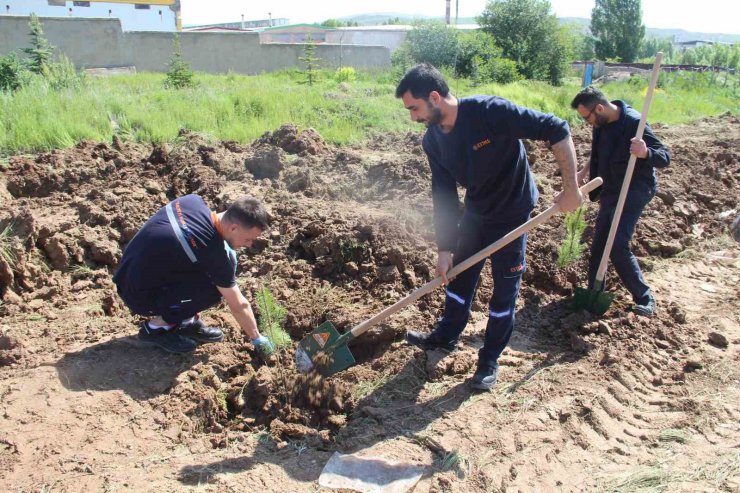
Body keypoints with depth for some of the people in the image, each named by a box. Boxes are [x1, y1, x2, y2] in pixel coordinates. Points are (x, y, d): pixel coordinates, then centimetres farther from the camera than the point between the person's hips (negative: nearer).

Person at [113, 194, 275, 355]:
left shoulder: (194, 201, -10)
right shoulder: (215, 254, -27)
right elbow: (239, 306, -15)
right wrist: (257, 338, 0)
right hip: (139, 295, -8)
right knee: (217, 287, -18)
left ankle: (187, 321, 12)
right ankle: (156, 327, -2)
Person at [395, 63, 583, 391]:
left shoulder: (490, 111, -30)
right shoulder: (432, 141, -10)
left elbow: (557, 130, -28)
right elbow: (443, 196, -5)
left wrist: (570, 189, -28)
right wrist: (444, 249, -6)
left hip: (512, 213, -6)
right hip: (475, 213, 6)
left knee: (505, 289, 5)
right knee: (459, 275, 16)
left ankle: (490, 359, 21)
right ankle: (446, 335, 39)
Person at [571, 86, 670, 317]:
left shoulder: (633, 123, -23)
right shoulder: (602, 124, 1)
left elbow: (665, 157, -24)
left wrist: (645, 153, -43)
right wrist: (584, 171, 17)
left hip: (634, 192, -8)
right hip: (611, 190, 8)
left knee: (618, 246, -16)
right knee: (599, 243, 9)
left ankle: (644, 298, -1)